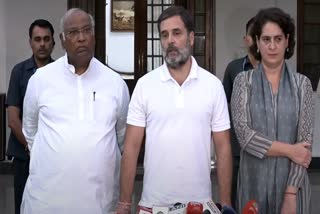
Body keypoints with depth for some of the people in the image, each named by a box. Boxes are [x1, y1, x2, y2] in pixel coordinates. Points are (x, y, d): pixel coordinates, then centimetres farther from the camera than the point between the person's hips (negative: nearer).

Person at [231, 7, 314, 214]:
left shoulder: (302, 84, 0)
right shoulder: (243, 81, -1)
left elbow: (305, 141, -5)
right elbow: (244, 134, -10)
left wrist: (291, 193, -11)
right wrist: (289, 150, -13)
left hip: (292, 181, 0)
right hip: (255, 180, 0)